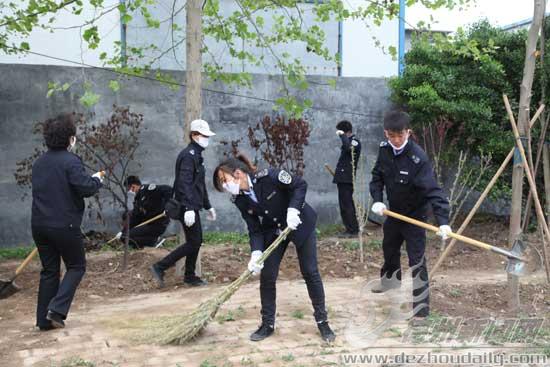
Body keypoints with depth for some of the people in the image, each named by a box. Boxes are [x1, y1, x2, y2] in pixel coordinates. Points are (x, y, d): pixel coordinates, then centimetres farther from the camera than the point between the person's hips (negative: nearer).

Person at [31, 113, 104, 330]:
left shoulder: (39, 162, 11)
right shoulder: (70, 161, -13)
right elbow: (86, 188, -22)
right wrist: (97, 179, 0)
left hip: (39, 224, 7)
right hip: (64, 225, -7)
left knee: (49, 270, 14)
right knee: (76, 266, 9)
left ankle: (44, 319, 16)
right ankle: (57, 309, -5)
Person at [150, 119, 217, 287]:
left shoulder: (197, 155, 18)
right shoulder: (188, 155, -14)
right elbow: (184, 183, -25)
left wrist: (208, 206, 27)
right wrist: (189, 208, -32)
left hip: (193, 206, 10)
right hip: (187, 207, -10)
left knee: (196, 241, 13)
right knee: (193, 242, -8)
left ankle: (190, 276, 24)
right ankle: (160, 267, -4)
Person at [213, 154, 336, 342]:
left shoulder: (269, 176, -28)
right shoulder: (240, 200, -12)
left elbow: (300, 184, -20)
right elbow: (254, 230, -10)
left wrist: (293, 209, -31)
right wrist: (256, 253, -25)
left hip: (300, 223, -4)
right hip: (273, 232, 5)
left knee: (310, 272, 0)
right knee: (267, 276, 0)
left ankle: (322, 322, 14)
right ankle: (268, 324, 17)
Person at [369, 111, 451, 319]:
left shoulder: (418, 158, -30)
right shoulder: (384, 149, -11)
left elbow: (432, 190, -37)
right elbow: (377, 176, 2)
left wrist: (443, 220, -47)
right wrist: (377, 200, -14)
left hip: (415, 215, -7)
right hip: (394, 211, 7)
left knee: (417, 260, -8)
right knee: (389, 248, 26)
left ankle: (421, 307, 1)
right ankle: (390, 279, 54)